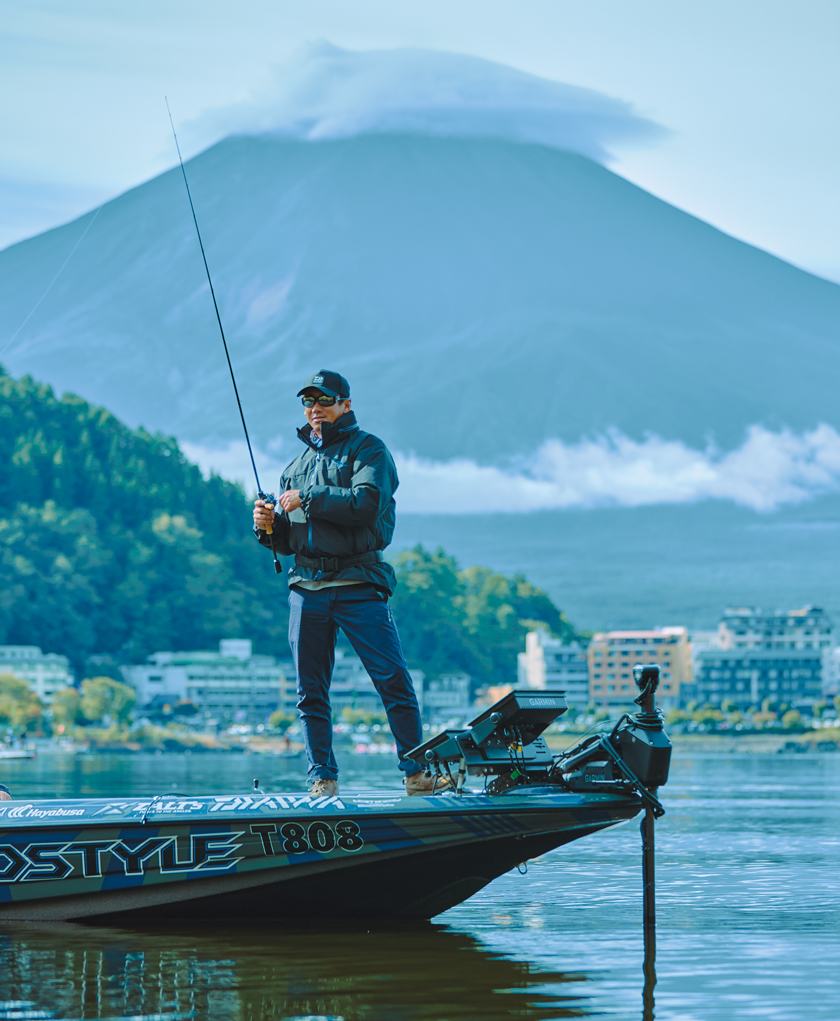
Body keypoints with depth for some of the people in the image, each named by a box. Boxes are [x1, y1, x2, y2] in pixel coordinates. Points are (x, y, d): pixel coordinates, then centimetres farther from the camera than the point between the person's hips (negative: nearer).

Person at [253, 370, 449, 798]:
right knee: (310, 690, 2)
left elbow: (367, 504, -14)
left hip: (357, 585, -5)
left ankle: (415, 772, -6)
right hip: (306, 585, 5)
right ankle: (323, 778, 8)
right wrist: (268, 525, 2)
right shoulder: (298, 464, 22)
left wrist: (308, 499, -11)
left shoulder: (367, 449, 5)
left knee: (393, 679, -11)